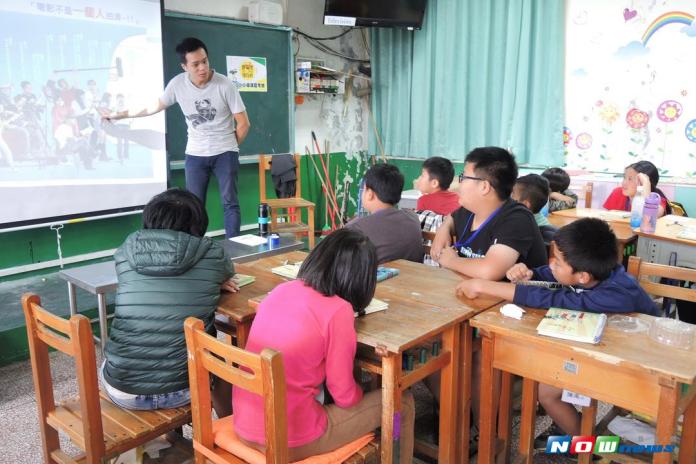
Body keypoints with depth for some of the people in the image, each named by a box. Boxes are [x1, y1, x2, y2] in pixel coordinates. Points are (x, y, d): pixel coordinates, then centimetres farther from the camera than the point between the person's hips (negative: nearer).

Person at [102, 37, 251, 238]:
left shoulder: (225, 85, -13)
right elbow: (155, 106, 11)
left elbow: (243, 124, -6)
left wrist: (228, 148, 3)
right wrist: (118, 115, 18)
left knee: (229, 202, -4)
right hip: (195, 155, 3)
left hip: (225, 153, -2)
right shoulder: (177, 84, -6)